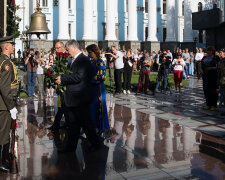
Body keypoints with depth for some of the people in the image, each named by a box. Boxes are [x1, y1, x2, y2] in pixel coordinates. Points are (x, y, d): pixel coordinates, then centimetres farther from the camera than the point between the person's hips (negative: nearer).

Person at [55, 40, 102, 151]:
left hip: (80, 98, -9)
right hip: (72, 99, 9)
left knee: (85, 122, 3)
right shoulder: (74, 60, 15)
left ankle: (96, 144, 20)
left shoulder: (83, 60, -15)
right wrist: (62, 80, -1)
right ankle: (71, 147, 25)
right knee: (73, 124, 15)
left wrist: (62, 79, -17)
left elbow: (79, 77, -25)